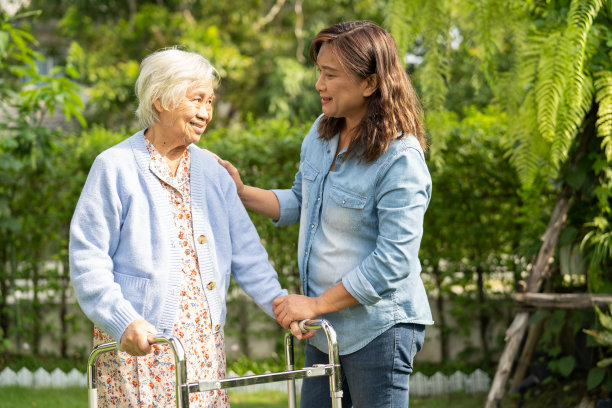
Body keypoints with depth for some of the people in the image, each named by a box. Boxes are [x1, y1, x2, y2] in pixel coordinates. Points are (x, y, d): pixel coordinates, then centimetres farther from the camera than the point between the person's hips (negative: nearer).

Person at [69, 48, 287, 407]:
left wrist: (279, 303, 0)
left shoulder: (211, 170, 14)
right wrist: (125, 322, -21)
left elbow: (245, 251, 14)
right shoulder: (116, 167, -4)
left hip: (204, 344, 5)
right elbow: (88, 260, -8)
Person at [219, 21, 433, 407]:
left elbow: (393, 262, -23)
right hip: (325, 328, 8)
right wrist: (241, 192, 5)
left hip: (378, 329, -8)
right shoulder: (321, 134, 4)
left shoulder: (401, 160, -21)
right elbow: (300, 203, 20)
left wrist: (316, 305, -19)